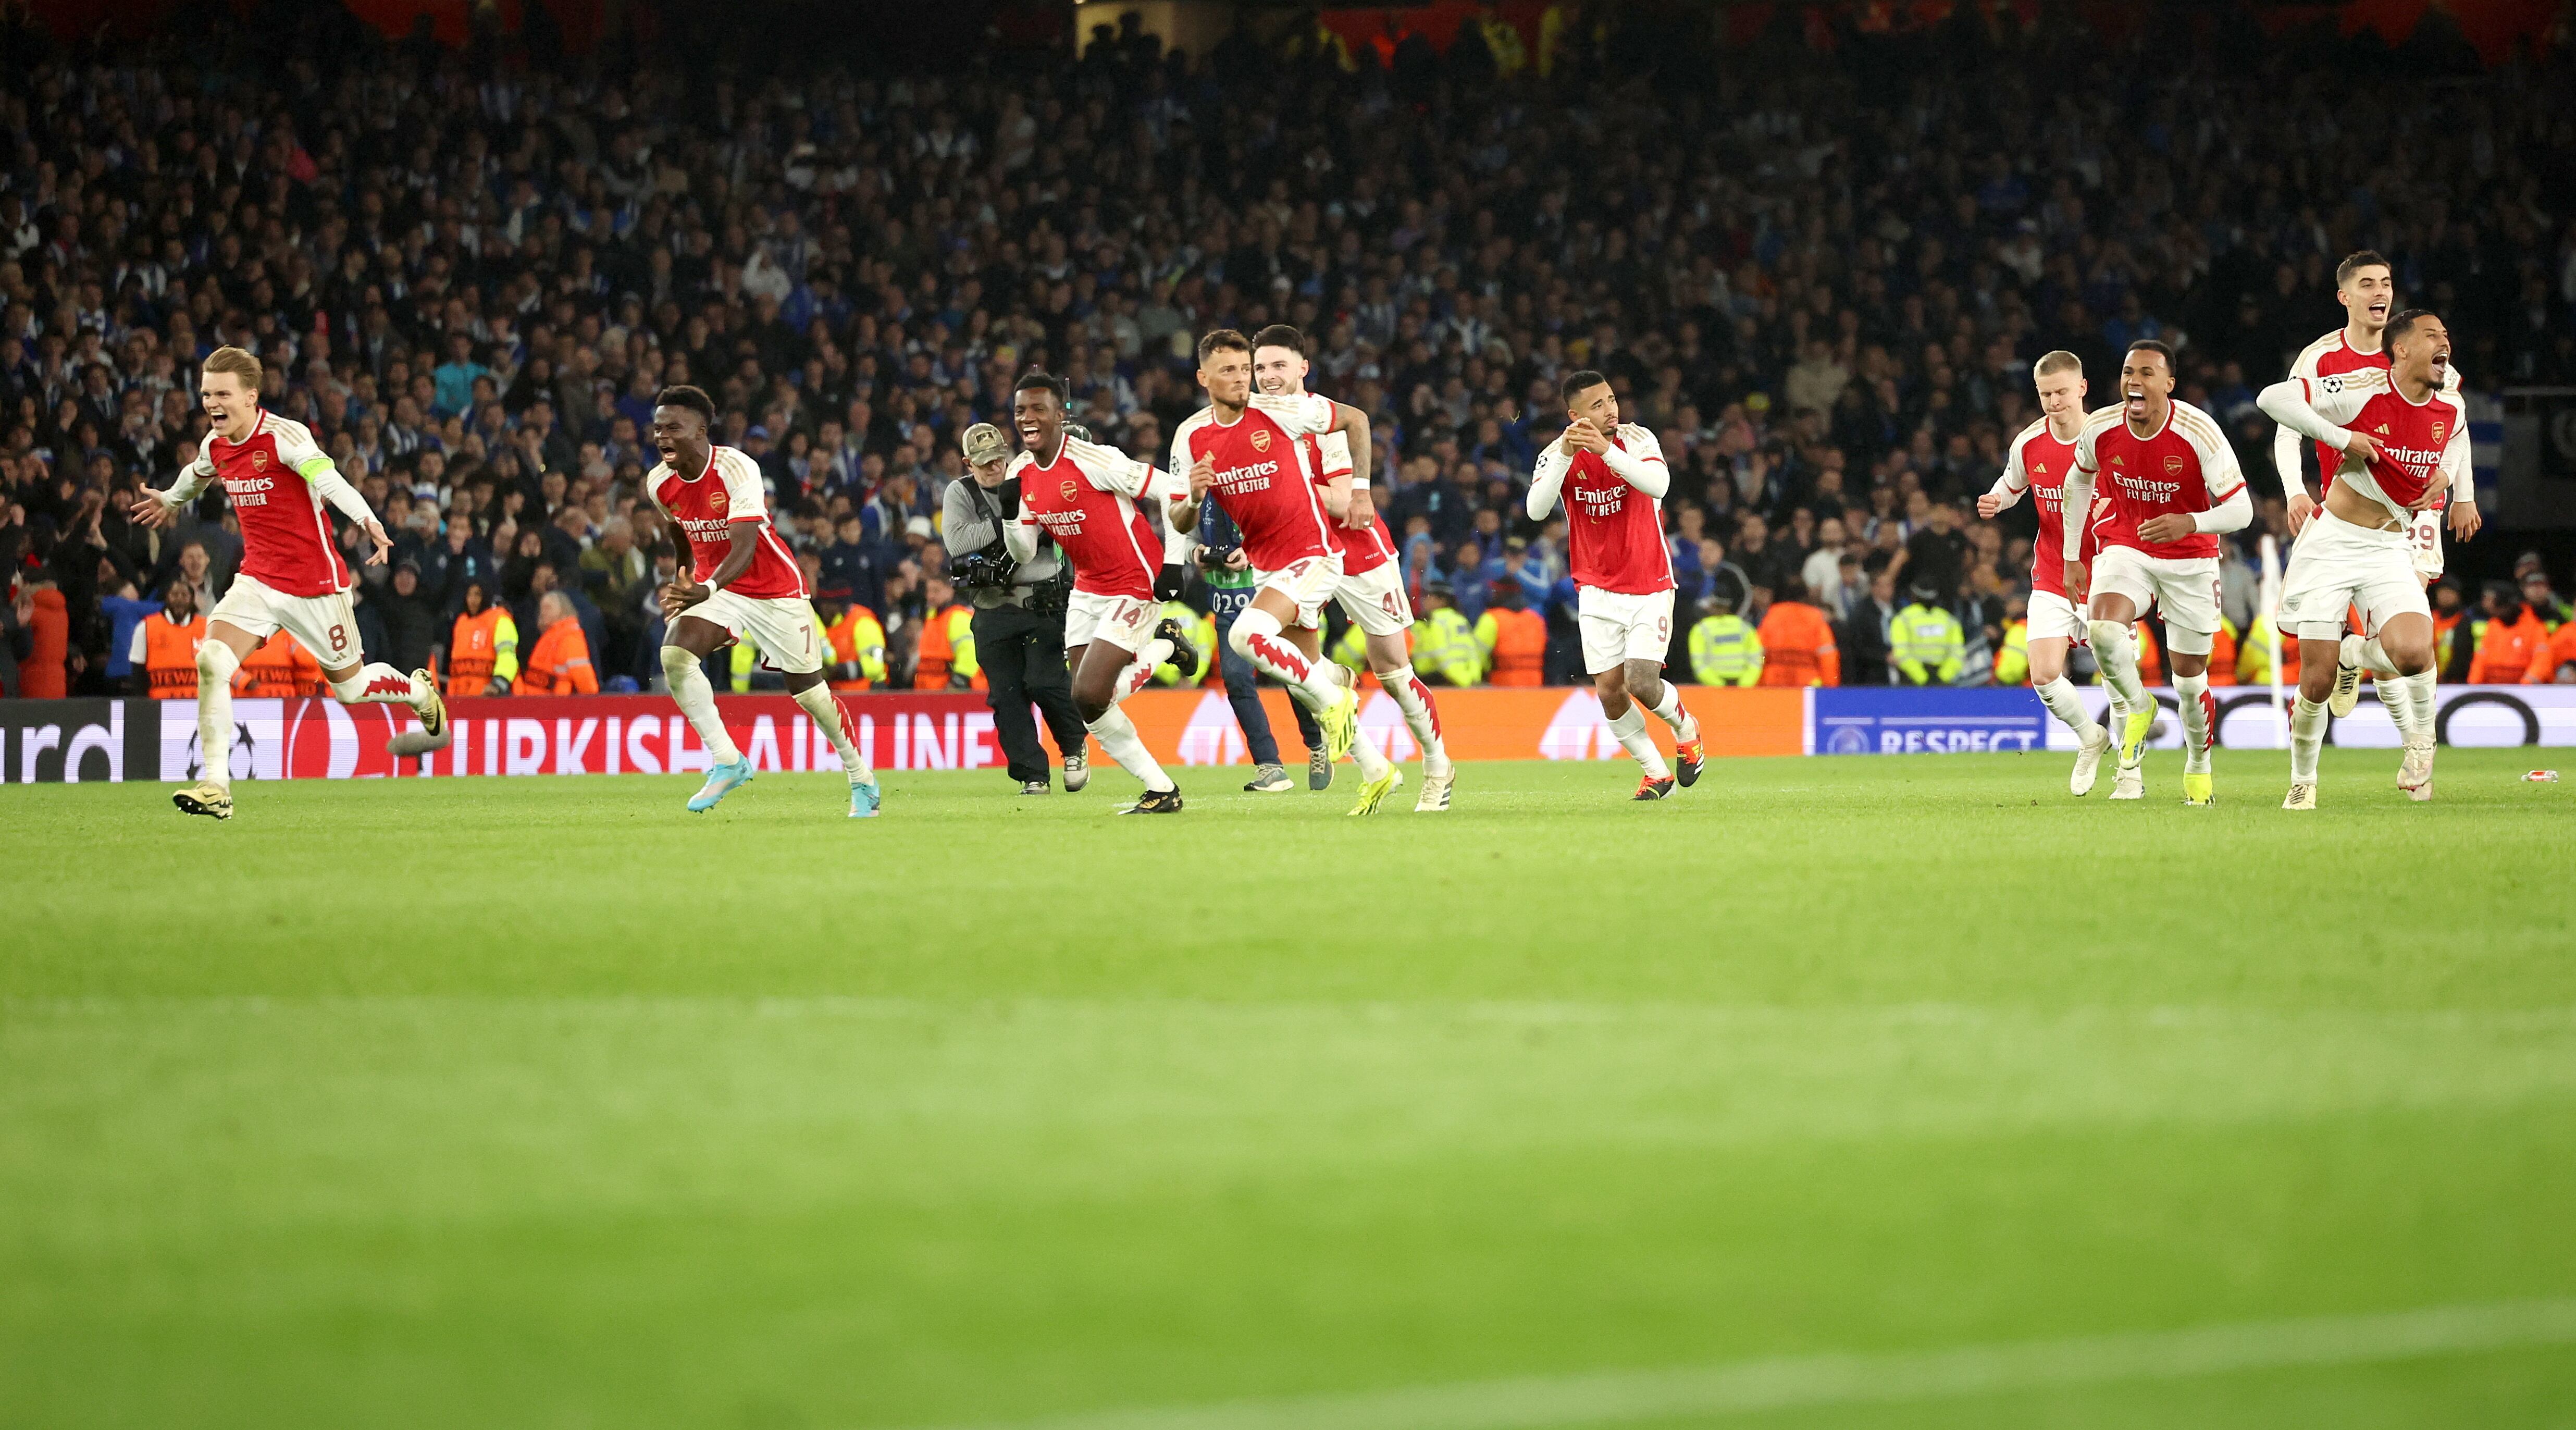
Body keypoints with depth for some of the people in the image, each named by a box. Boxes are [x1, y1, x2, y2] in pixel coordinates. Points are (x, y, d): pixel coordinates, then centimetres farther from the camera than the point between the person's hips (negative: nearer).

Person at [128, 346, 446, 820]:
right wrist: (171, 500, 49)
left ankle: (419, 691, 43)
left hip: (315, 582, -5)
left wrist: (367, 521, -56)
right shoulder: (215, 447, 1)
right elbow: (198, 474, 27)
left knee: (349, 686, 8)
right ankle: (215, 786, -16)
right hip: (258, 579, 5)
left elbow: (326, 477, -38)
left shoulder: (283, 436, -20)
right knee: (212, 661, -18)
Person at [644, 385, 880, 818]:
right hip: (710, 585, 5)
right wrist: (686, 584, 13)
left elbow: (745, 549, -35)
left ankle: (862, 779, 26)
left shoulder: (737, 470, -27)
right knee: (674, 654, -23)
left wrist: (708, 589, -51)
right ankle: (727, 762, -14)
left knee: (808, 690, 4)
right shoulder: (659, 483, -8)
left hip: (776, 587, -5)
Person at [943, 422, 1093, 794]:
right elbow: (957, 541, -13)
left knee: (1045, 681, -13)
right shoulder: (960, 494, 4)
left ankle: (1075, 746, 14)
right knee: (1006, 694, -2)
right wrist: (1006, 523, -16)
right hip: (992, 607, 1)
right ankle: (1033, 774, 7)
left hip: (1043, 605, -1)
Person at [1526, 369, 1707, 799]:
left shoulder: (1638, 440, -8)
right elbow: (1536, 510, -22)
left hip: (1650, 588, -2)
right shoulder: (1558, 454, -7)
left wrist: (1606, 450, -38)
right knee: (1609, 692, -4)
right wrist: (1566, 455, -33)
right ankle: (1657, 774, 15)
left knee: (1642, 683, -15)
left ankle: (1685, 727, 18)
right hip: (1598, 593, 2)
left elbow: (1658, 483, -28)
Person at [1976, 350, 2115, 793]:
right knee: (2044, 676, -11)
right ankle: (2090, 739, 19)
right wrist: (1994, 502, -4)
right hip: (2052, 576, 3)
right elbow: (2013, 484, 18)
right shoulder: (2029, 445, -3)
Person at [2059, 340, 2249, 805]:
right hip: (2126, 550, 1)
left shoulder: (2199, 432, -23)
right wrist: (2071, 556, 11)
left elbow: (2240, 510, -22)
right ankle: (2137, 706, 1)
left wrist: (2191, 524, -42)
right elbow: (2078, 482, 10)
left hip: (2189, 560, -1)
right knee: (2103, 627, -29)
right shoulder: (2100, 428, -13)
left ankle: (2198, 767, 33)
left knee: (2190, 674, 5)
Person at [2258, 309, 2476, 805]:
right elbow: (2272, 398, -21)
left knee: (2413, 652, -25)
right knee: (2317, 680, -4)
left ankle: (2421, 738, 5)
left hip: (2390, 549, 3)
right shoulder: (2364, 390, -17)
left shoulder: (2451, 408, 0)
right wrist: (2341, 438, -24)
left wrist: (2462, 494, 13)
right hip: (2332, 542, -3)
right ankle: (2303, 782, 20)